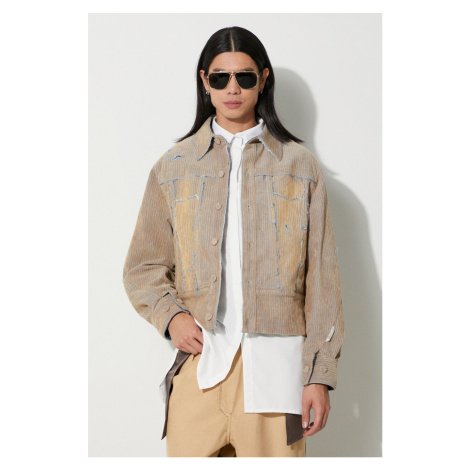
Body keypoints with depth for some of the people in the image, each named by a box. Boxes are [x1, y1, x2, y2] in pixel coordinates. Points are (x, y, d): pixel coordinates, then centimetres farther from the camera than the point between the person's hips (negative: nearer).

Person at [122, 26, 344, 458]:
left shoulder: (300, 166, 8)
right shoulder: (174, 166, 11)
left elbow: (321, 279, 5)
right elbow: (142, 267, 14)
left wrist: (320, 373, -1)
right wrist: (170, 316, -5)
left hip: (275, 366, -1)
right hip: (199, 362, 1)